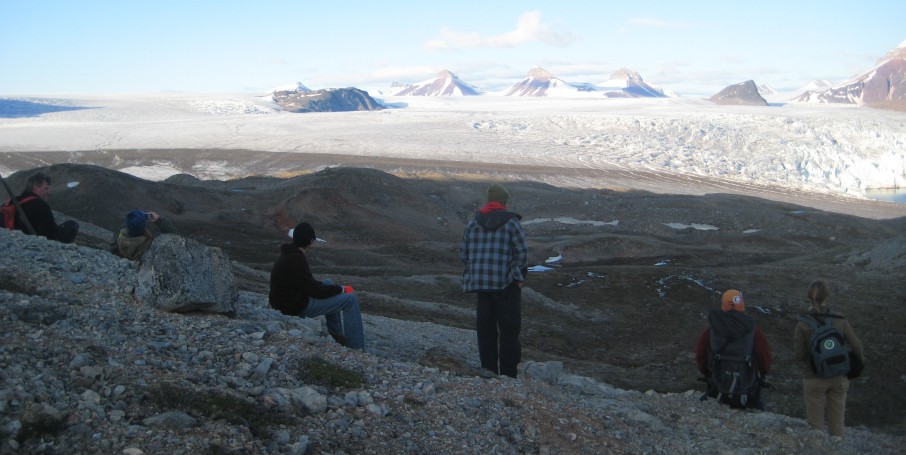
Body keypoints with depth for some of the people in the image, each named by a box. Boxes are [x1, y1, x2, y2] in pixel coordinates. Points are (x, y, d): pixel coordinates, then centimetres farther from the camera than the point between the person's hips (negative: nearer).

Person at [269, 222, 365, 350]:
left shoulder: (287, 255, 8)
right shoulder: (295, 260, -24)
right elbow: (314, 290, -22)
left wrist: (336, 288, 8)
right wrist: (340, 289, -8)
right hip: (298, 307, -10)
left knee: (328, 283, 27)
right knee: (350, 299, -7)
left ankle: (335, 332, 22)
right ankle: (357, 348, -2)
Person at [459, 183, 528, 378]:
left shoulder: (473, 223, 7)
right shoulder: (510, 222, -6)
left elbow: (463, 253, 8)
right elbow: (522, 252, -9)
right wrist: (519, 277, 1)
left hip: (480, 283, 4)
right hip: (506, 284, -4)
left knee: (485, 330, 11)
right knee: (509, 331, 3)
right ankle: (508, 376, 3)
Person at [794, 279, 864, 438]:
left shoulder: (803, 325, -15)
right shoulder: (840, 321, -10)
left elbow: (798, 356, -12)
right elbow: (857, 346, -5)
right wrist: (860, 359, 16)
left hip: (814, 379, -2)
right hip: (838, 378, 2)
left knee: (815, 425, 10)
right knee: (837, 422, 16)